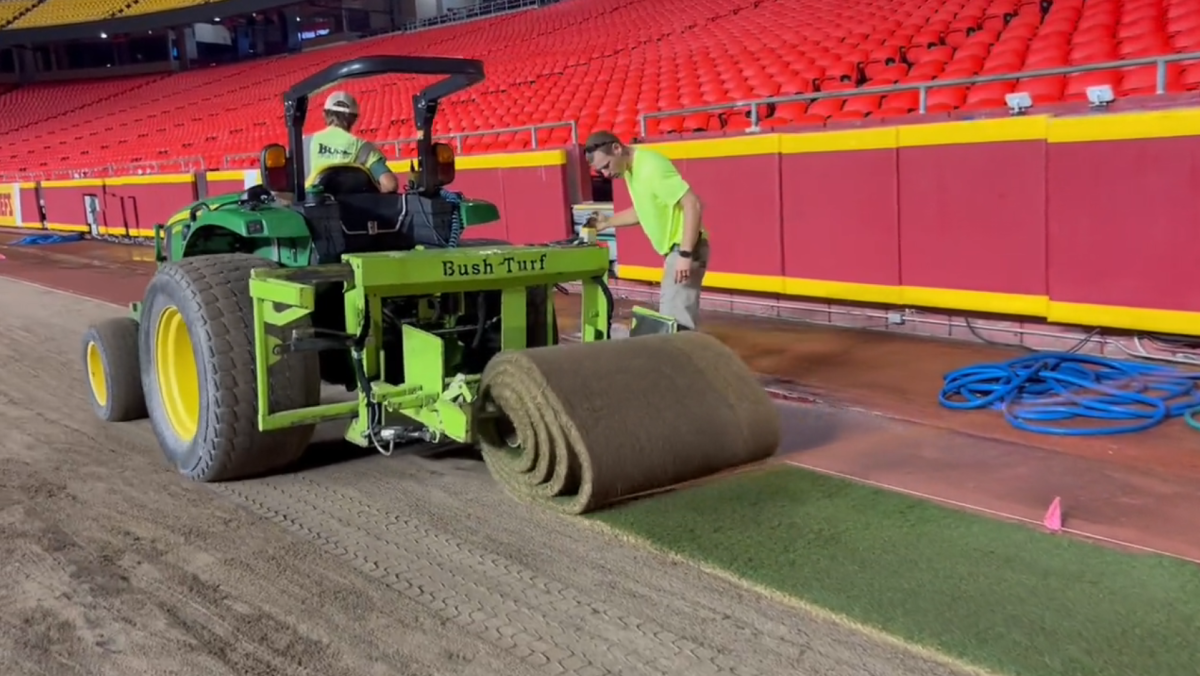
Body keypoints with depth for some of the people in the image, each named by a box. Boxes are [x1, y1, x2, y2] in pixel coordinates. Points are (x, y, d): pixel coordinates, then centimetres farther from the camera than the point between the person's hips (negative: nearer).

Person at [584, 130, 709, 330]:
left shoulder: (651, 166, -20)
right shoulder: (631, 170, 8)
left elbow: (693, 204, -25)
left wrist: (686, 254, -28)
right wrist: (605, 223, 17)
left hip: (685, 248, -10)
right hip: (674, 249, 10)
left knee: (674, 316, -12)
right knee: (677, 314, 11)